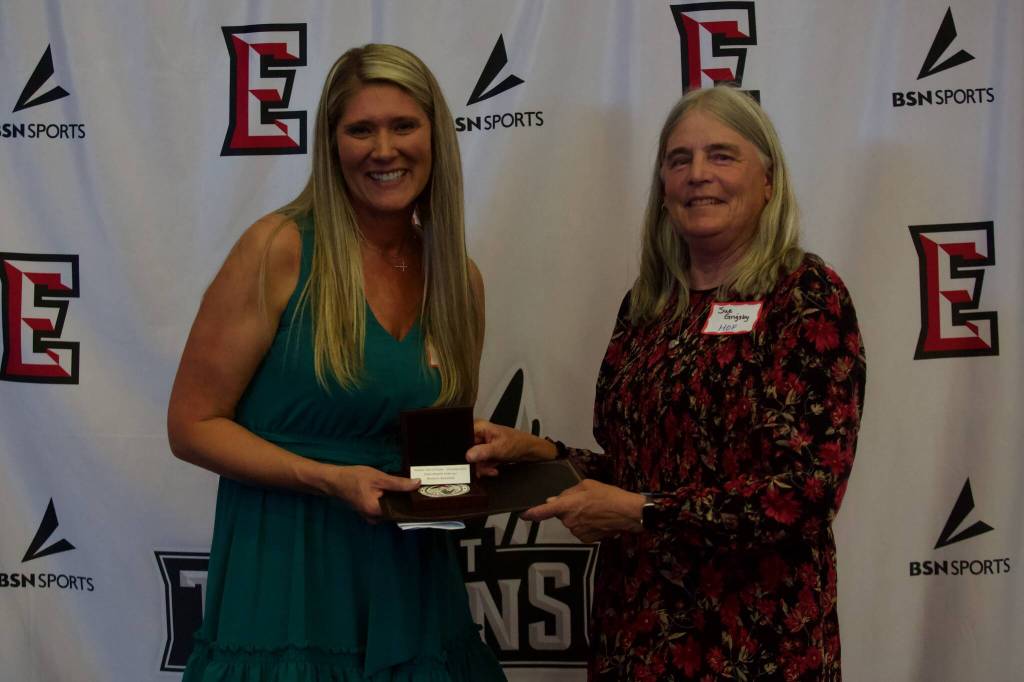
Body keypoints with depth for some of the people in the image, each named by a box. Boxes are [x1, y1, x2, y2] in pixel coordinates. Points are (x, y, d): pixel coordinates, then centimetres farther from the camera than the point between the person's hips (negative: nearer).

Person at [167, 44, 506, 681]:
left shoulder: (460, 279, 5)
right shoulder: (279, 250, -10)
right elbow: (193, 425, -9)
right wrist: (330, 479, -19)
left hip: (411, 580, 5)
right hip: (286, 567, -4)